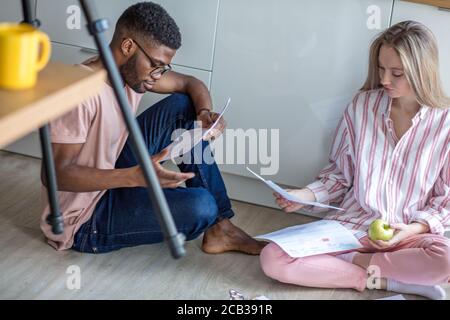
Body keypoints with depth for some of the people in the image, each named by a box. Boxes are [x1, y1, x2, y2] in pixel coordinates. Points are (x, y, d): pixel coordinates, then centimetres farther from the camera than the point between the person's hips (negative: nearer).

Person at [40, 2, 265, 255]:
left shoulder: (135, 69, -2)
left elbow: (191, 84, 11)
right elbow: (55, 173, -30)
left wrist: (205, 112, -12)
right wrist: (136, 176, -39)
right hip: (85, 224, -9)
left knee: (183, 108, 0)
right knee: (200, 206, -28)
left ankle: (219, 228, 5)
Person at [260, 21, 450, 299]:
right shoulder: (362, 106, -3)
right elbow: (339, 174, 8)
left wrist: (416, 228, -16)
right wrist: (307, 195, -9)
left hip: (408, 235, -2)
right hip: (351, 224, 2)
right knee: (273, 259, -21)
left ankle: (350, 261, -16)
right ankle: (383, 280, -18)